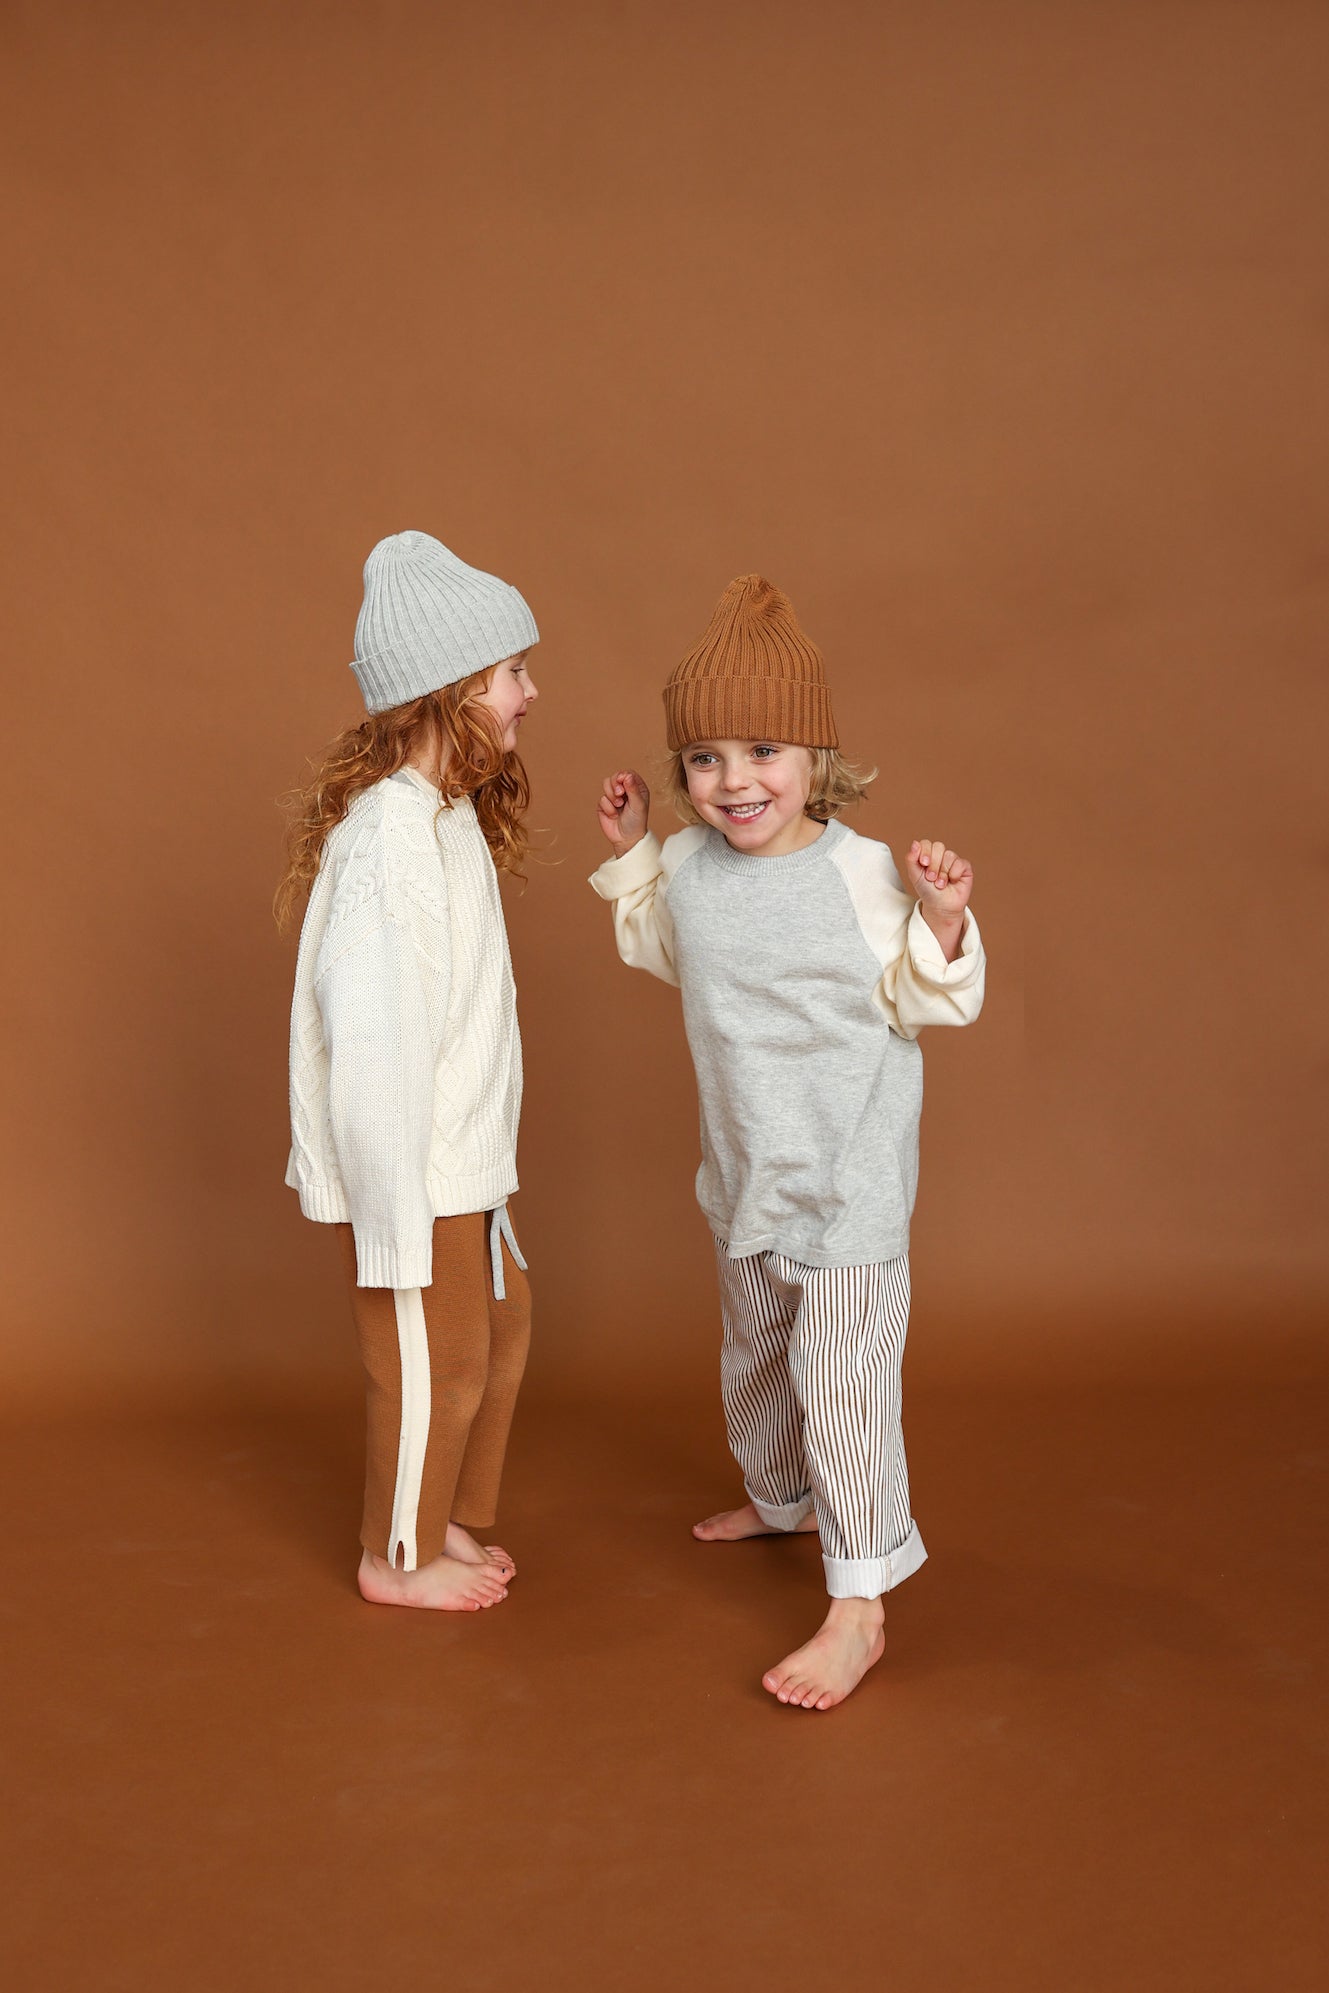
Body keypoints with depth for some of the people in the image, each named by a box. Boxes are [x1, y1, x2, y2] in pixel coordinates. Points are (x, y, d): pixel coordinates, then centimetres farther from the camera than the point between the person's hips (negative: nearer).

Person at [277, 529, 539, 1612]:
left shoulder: (444, 811, 6)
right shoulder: (391, 832, -26)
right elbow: (371, 1033, -28)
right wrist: (396, 1222, -25)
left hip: (462, 1155, 10)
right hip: (409, 1164, -10)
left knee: (500, 1322, 22)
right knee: (437, 1360, 7)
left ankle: (454, 1518, 42)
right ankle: (403, 1556, 30)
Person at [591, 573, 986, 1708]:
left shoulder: (860, 877, -20)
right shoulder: (689, 867, -2)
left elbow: (922, 1004, -11)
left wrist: (941, 921, -28)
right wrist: (632, 850, 11)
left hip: (847, 1180, -7)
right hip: (745, 1176, 7)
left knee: (841, 1379, -6)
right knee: (754, 1356, 26)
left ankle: (859, 1610, 5)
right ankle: (779, 1497, 52)